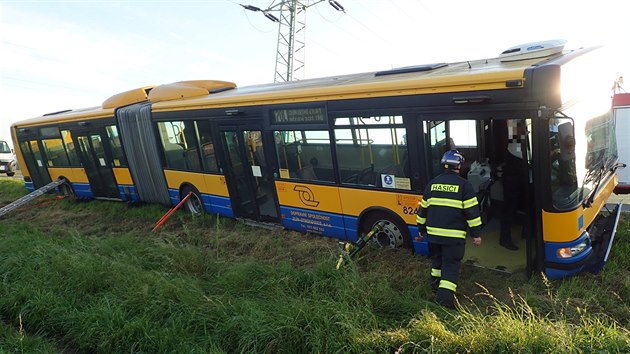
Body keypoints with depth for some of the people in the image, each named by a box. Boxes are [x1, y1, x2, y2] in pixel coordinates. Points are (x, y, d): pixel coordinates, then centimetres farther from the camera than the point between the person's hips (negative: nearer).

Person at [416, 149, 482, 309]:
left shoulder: (432, 183, 6)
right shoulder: (464, 185, -7)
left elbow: (423, 208, 11)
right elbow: (472, 211, -9)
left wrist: (422, 228, 21)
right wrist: (476, 234, -2)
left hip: (433, 233, 5)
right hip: (454, 235, -4)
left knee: (437, 258, 25)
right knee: (451, 264, 0)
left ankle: (436, 283, 39)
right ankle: (445, 295, -8)